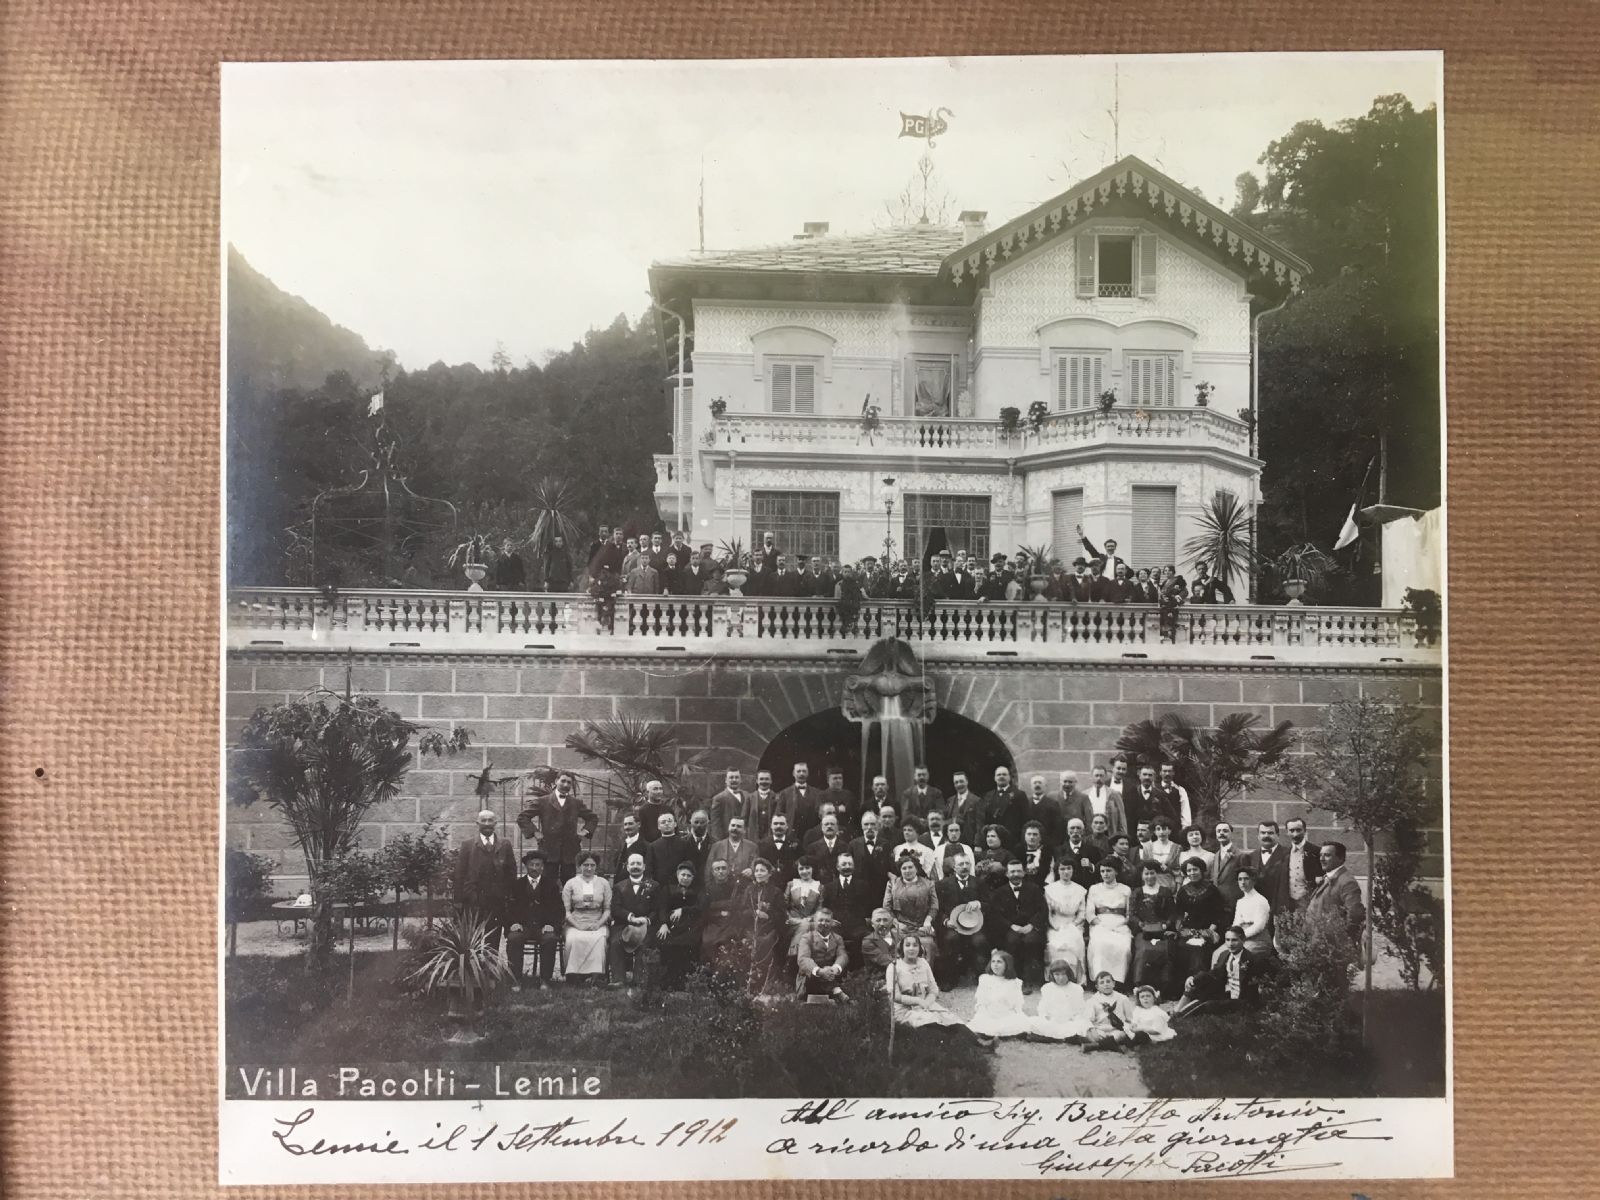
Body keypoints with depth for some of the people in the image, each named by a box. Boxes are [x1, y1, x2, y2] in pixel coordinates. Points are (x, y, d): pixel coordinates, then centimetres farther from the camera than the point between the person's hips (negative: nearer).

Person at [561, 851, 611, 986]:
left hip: (598, 924, 0)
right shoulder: (570, 884, 11)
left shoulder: (604, 884, 14)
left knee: (598, 939, -34)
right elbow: (566, 910, 5)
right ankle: (574, 974, -26)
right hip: (576, 923, 0)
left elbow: (608, 909, 9)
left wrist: (598, 924, -9)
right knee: (573, 940, -34)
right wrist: (577, 925, -11)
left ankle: (594, 975, -31)